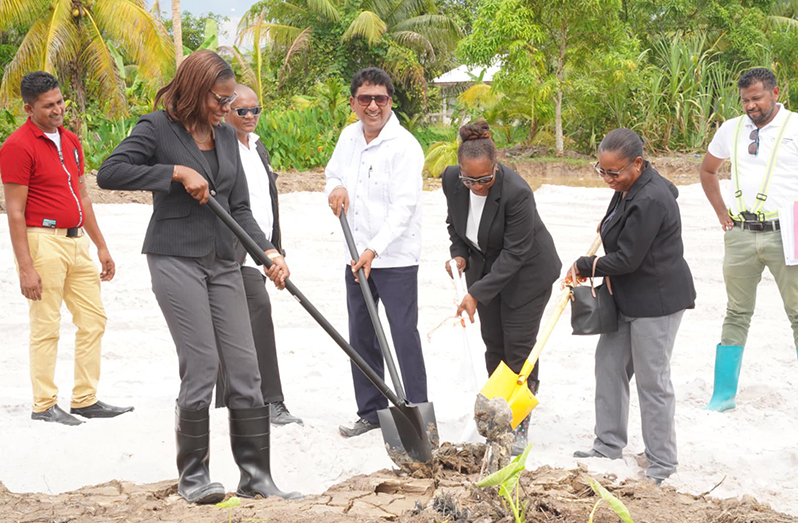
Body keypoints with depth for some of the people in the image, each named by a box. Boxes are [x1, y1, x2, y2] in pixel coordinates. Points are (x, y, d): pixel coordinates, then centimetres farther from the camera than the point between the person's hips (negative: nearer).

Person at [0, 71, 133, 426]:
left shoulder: (70, 141, 13)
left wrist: (101, 246, 18)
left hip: (77, 240, 8)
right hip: (43, 240, -8)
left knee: (93, 320, 9)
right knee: (46, 327, -3)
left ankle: (86, 400, 18)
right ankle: (44, 406, 7)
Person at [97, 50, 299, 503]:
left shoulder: (227, 136, 14)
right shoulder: (158, 128, -4)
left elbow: (240, 208, 13)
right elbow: (110, 172, -16)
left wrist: (269, 252, -1)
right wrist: (178, 172, -18)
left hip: (223, 262, 6)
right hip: (176, 258, -6)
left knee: (246, 370, 2)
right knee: (201, 368, -9)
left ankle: (255, 476, 10)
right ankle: (193, 475, 6)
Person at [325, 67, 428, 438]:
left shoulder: (404, 146, -14)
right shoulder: (348, 137, 9)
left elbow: (404, 206, -20)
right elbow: (333, 172, 25)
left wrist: (375, 249, -26)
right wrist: (336, 188, 0)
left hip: (396, 258, -7)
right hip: (357, 256, 7)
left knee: (404, 336, -7)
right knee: (361, 338, 11)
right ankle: (371, 412, 21)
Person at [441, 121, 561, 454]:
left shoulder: (517, 192, -34)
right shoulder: (451, 180, -15)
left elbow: (514, 253, -30)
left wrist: (477, 294, -31)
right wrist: (459, 255, -10)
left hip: (526, 273, -6)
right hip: (484, 266, 6)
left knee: (519, 347, -6)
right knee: (494, 345, 7)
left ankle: (520, 426, 3)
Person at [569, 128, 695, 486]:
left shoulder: (649, 201, -26)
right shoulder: (629, 189, 5)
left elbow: (627, 259, -24)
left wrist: (584, 266, -10)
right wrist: (609, 226, 18)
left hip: (656, 301, -10)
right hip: (627, 298, 10)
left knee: (652, 380, -2)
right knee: (609, 365, 14)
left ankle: (662, 464, 10)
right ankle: (609, 446, 26)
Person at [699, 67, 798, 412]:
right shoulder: (731, 130, 10)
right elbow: (707, 170, 25)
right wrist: (721, 212, 15)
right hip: (740, 234, 3)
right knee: (737, 314, 9)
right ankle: (724, 394, 14)